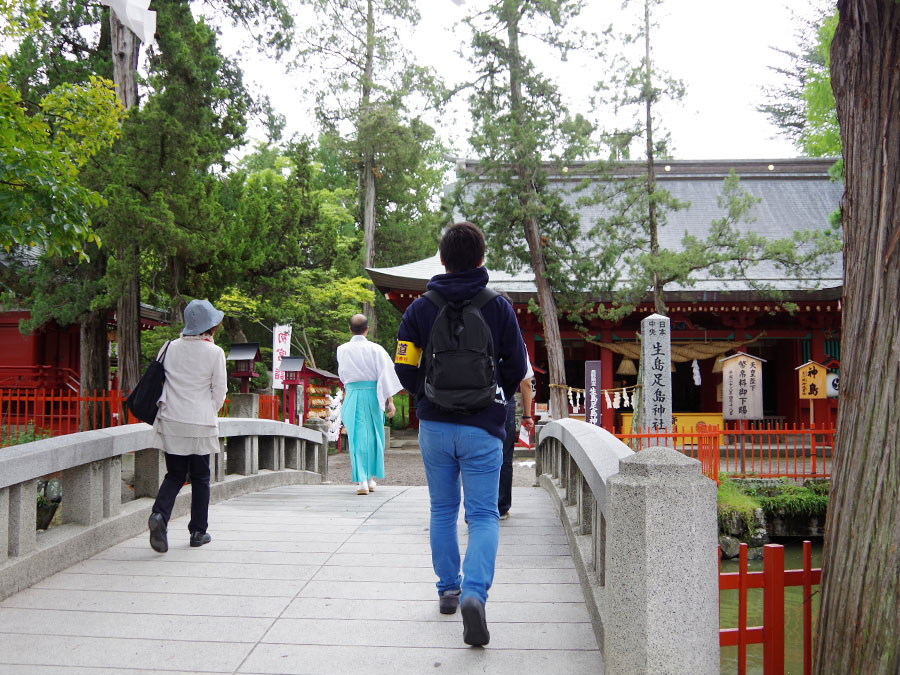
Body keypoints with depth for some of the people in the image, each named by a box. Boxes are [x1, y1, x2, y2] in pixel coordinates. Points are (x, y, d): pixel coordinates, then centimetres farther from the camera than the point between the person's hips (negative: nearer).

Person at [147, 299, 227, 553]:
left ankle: (159, 514, -11)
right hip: (200, 425, -3)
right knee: (200, 477, 11)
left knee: (174, 475, 13)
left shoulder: (170, 348, 1)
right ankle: (198, 531, 17)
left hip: (171, 421, 3)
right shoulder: (215, 353, -8)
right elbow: (219, 392, -3)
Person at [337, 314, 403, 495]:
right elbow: (385, 375, -8)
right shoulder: (375, 349, -5)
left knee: (357, 437, 2)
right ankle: (370, 478, 23)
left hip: (352, 396, 0)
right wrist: (390, 401, -6)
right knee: (373, 436, 13)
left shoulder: (342, 350, 0)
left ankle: (361, 481, -6)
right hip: (373, 396, 0)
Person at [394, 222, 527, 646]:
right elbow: (517, 367, 0)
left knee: (443, 511, 18)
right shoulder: (499, 308, -4)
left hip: (434, 426, 2)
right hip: (482, 428, -2)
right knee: (483, 515, 2)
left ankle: (448, 590, 27)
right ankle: (474, 593, -17)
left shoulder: (420, 309, -1)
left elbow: (405, 368, -2)